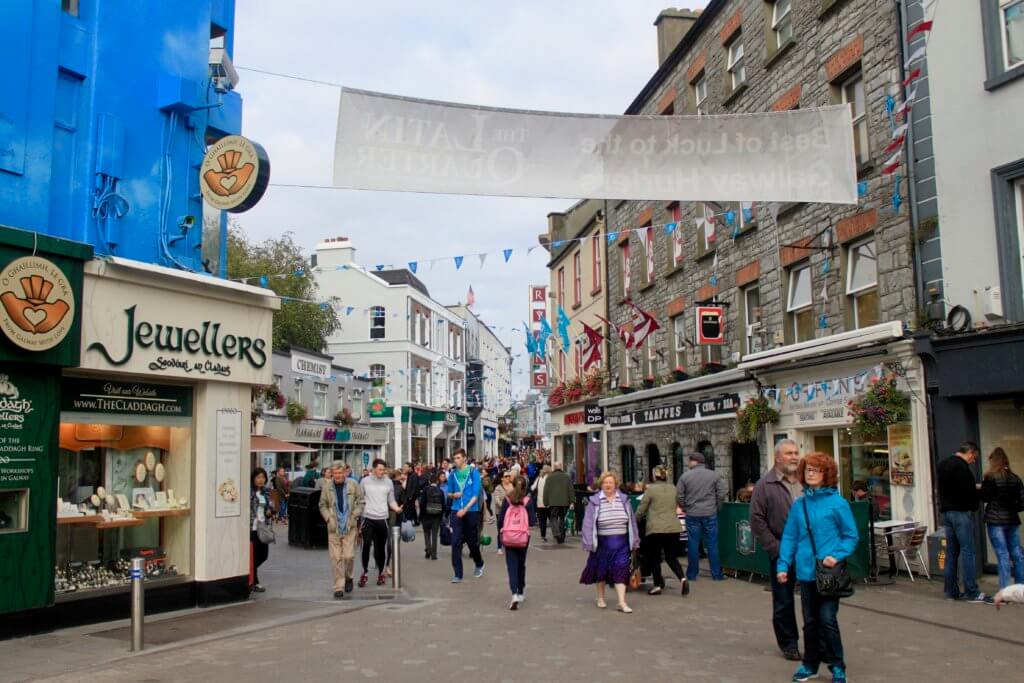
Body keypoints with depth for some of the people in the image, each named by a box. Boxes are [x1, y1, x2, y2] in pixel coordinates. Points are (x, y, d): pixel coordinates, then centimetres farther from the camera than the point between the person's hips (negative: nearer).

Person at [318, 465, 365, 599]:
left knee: (349, 555, -3)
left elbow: (361, 502, 6)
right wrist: (328, 518, -3)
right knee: (336, 557, 0)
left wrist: (354, 516, -5)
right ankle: (339, 587, 8)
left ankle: (348, 578, 26)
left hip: (350, 527, -1)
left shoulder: (353, 485, -3)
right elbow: (322, 505, 9)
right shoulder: (327, 486, -1)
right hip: (333, 527, 1)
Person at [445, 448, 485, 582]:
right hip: (456, 511, 2)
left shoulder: (474, 472, -6)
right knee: (456, 542, -5)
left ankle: (479, 565, 37)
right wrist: (454, 495, -9)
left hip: (471, 511, -2)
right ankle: (457, 574, 0)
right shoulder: (452, 474, 4)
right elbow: (448, 493, 15)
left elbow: (476, 494, -9)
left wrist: (465, 509, -18)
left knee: (472, 541, 11)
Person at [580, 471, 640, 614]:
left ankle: (622, 602, -4)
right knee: (601, 570, 12)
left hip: (621, 543, 1)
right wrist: (589, 543, -11)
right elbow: (588, 523, -6)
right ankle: (600, 598, 31)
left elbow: (632, 521, 9)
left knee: (620, 571, -4)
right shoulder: (595, 501, -5)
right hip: (602, 542, -1)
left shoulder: (624, 499, 4)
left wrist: (634, 541, 9)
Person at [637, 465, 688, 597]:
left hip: (655, 528, -4)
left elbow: (641, 510, -1)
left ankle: (658, 585, 13)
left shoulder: (651, 489, -6)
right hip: (673, 527, 4)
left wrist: (634, 521, 17)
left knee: (654, 557, 10)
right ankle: (682, 578, -8)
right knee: (671, 557, 13)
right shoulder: (673, 489, 8)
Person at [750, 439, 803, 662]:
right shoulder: (765, 485, -2)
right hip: (782, 554, -3)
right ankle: (789, 644, 22)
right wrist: (776, 549, -10)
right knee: (783, 602, 7)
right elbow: (757, 521, -5)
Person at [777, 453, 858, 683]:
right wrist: (783, 565, 0)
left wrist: (837, 556, -17)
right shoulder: (798, 505, 5)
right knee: (810, 621, 14)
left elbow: (851, 536, -3)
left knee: (827, 619, -4)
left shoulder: (838, 503, -7)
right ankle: (810, 664, 27)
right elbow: (789, 538, 7)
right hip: (806, 571, 4)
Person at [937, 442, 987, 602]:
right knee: (967, 552, -4)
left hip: (946, 512, 8)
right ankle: (972, 593, -3)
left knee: (951, 552, 11)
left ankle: (952, 591, 13)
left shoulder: (942, 465, 13)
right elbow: (969, 492, -19)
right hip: (961, 512, -8)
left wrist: (973, 487, 14)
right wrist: (974, 507, -1)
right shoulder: (962, 467, -16)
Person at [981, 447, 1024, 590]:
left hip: (996, 520, -5)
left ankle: (1005, 590, -4)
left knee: (1002, 555, -4)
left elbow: (984, 497, -5)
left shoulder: (990, 478, -10)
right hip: (1012, 519, 5)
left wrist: (980, 488, 13)